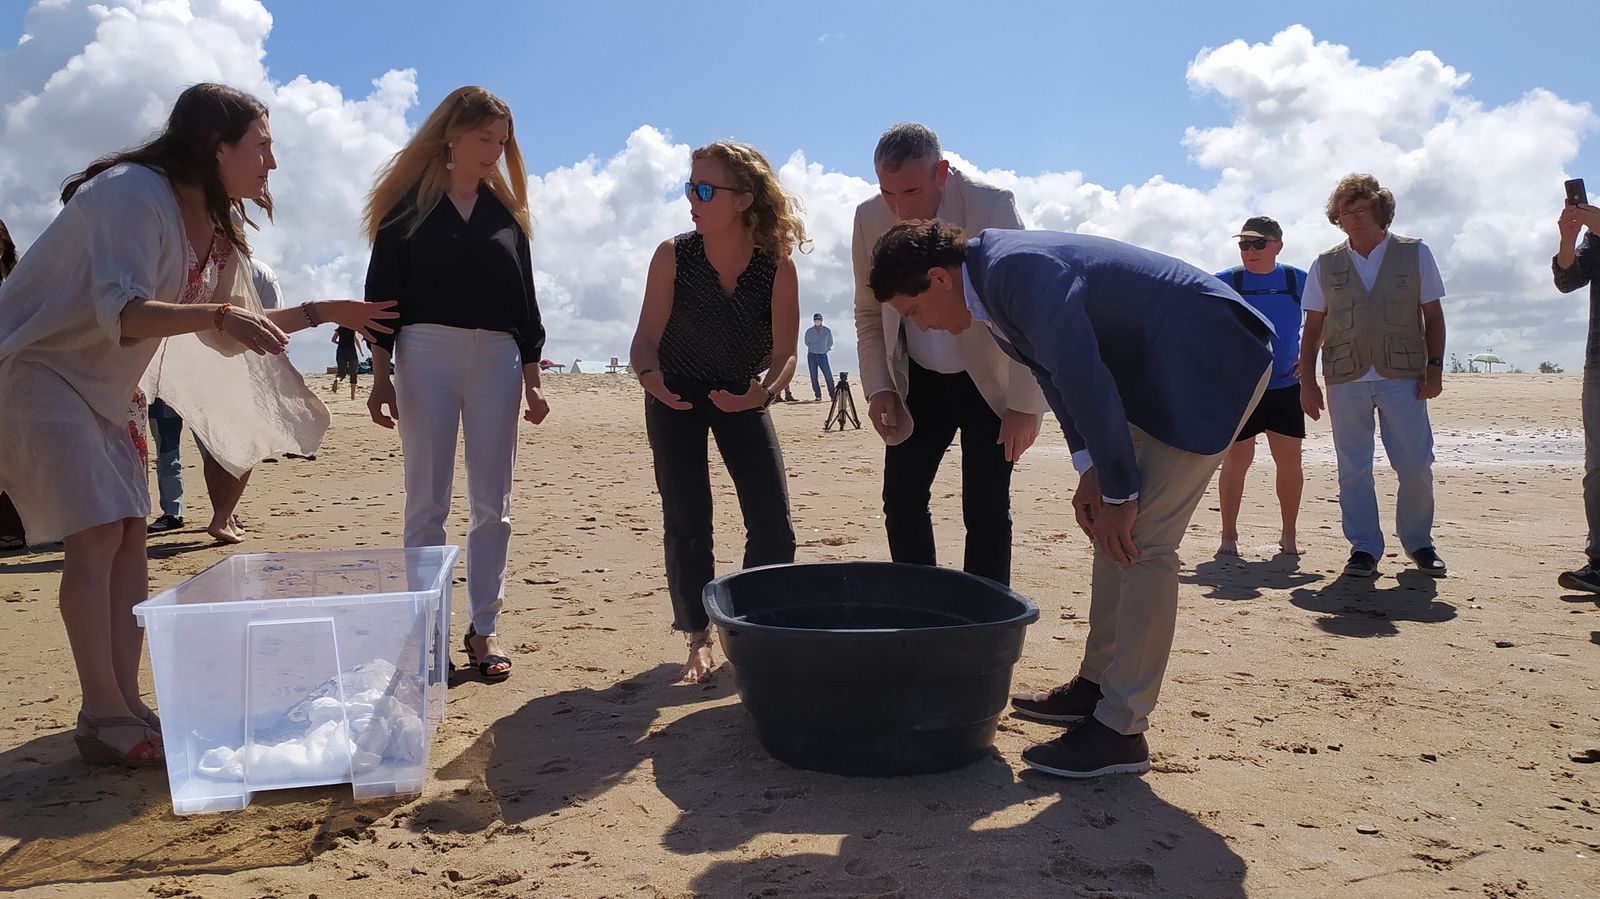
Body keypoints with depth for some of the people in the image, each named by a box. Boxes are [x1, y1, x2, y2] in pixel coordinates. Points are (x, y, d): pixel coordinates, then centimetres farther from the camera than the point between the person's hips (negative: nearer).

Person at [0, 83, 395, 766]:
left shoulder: (218, 226, 5)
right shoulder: (133, 194, -22)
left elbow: (226, 336, 11)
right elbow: (122, 314, -32)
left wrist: (320, 313, 5)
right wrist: (218, 314, -45)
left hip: (106, 386, 9)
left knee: (130, 533, 2)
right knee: (98, 532, -16)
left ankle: (124, 705, 7)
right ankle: (103, 717, -10)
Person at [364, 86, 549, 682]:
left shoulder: (506, 209, 14)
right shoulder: (409, 202, 4)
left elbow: (524, 300, 13)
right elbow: (382, 290, 0)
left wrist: (533, 380, 7)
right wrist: (381, 375, -7)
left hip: (497, 358, 3)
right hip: (426, 351, -3)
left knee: (491, 503, 3)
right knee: (427, 501, 0)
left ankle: (484, 628, 11)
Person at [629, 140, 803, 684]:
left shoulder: (778, 266, -21)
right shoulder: (673, 256, -20)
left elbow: (784, 351, -19)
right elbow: (647, 336, -17)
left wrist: (764, 391, -40)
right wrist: (649, 375, -39)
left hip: (743, 397, 1)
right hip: (676, 397, 0)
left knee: (774, 525, -5)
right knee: (686, 523, -5)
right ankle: (699, 642, 8)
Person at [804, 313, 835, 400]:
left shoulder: (827, 331, 0)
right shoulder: (809, 331, 1)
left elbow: (830, 343, 14)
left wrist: (824, 350, 11)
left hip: (823, 356, -1)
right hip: (811, 356, 1)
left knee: (829, 376, -8)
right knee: (814, 377, 0)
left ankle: (832, 395, 2)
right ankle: (818, 395, 6)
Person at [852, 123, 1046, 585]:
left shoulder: (992, 206, -20)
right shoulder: (870, 218, -9)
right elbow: (869, 314, 4)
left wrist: (1025, 406, -19)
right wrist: (878, 388, -7)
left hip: (989, 379, -4)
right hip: (918, 381, 4)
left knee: (986, 511, -6)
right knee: (901, 499, 2)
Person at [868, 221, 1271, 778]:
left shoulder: (1019, 270, -25)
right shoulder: (991, 279, 6)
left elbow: (1084, 381, -26)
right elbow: (1055, 372, 11)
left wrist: (1118, 493, -18)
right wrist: (1090, 472, 3)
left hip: (1210, 361, -10)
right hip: (1157, 369, 10)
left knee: (1142, 541, -12)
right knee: (1112, 526, 12)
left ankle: (1120, 731, -6)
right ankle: (1097, 685, 23)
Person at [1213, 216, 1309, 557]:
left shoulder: (1298, 280, 4)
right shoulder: (1225, 282, -2)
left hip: (1286, 386, 2)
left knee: (1289, 459, 4)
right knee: (1237, 458, -1)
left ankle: (1288, 536, 18)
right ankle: (1229, 536, 9)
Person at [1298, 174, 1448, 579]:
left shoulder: (1415, 254, 7)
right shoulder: (1325, 265, 8)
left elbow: (1433, 316, 9)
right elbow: (1313, 329, 10)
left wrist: (1434, 366, 0)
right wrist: (1307, 380, 3)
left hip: (1402, 377, -1)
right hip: (1345, 381, 1)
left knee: (1416, 466, -3)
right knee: (1353, 470, 2)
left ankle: (1418, 542, 18)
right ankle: (1364, 549, 11)